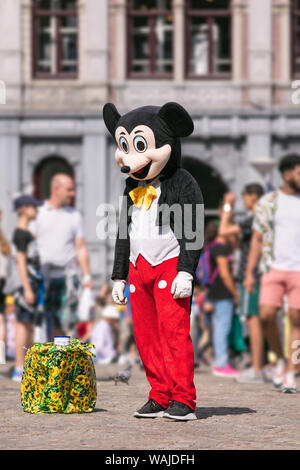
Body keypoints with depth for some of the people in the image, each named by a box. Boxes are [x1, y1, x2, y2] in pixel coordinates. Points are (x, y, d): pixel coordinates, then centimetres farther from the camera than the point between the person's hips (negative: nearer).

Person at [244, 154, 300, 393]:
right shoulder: (268, 202, 7)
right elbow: (257, 239, 9)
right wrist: (249, 272, 3)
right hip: (274, 268, 0)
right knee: (266, 315, -12)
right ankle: (280, 359, 11)